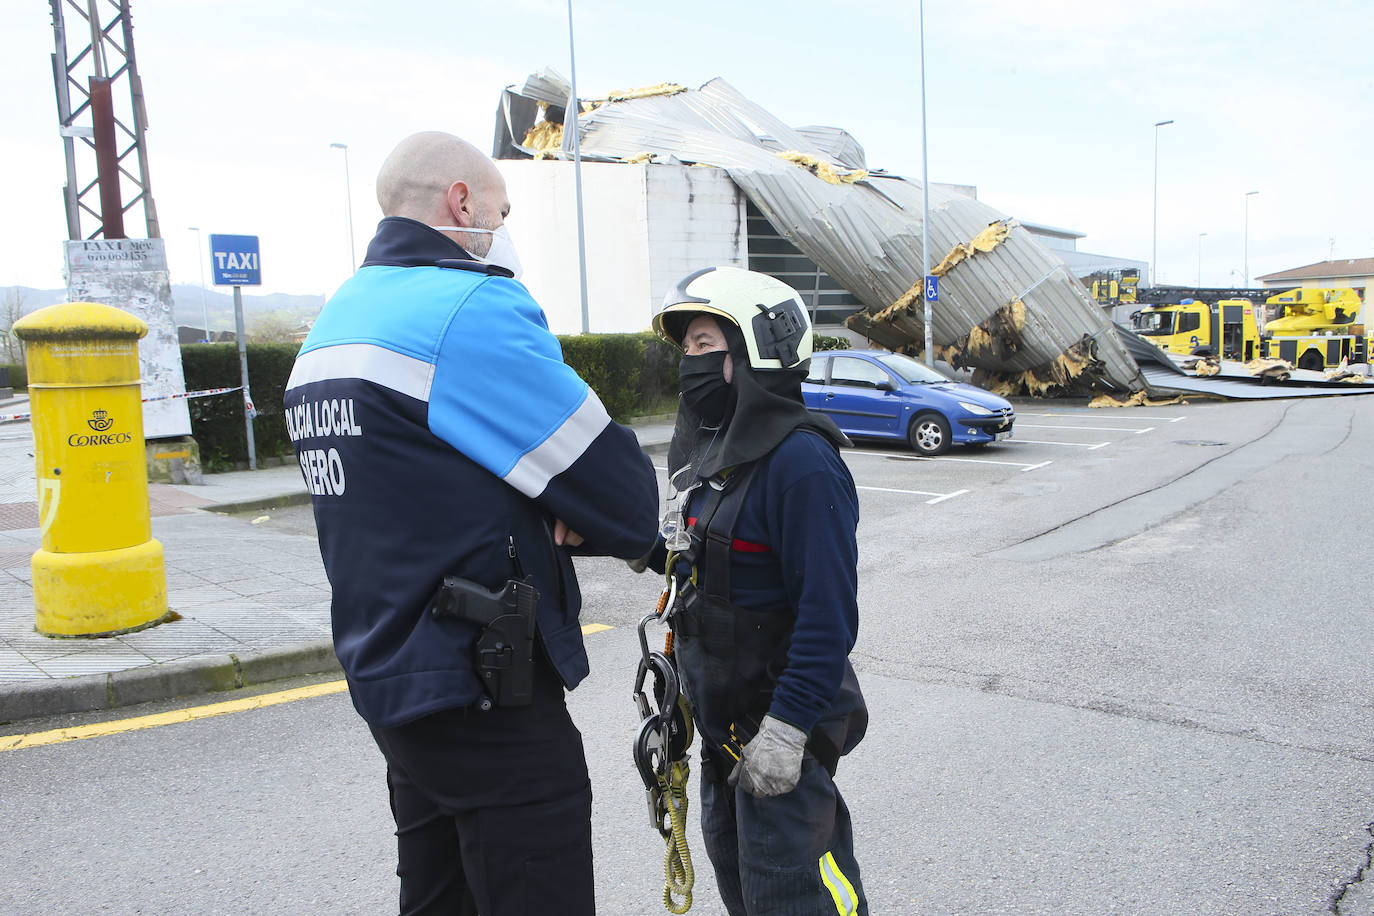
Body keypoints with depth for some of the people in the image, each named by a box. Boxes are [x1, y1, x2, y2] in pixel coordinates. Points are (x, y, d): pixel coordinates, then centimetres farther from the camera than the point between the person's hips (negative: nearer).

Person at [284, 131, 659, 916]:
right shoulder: (473, 310, -18)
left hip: (390, 677, 9)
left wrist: (550, 517, -1)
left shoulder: (331, 327, 11)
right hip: (488, 701, -9)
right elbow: (629, 508, -19)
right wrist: (578, 523, 3)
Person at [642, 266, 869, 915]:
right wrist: (657, 549, -3)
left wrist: (786, 727, -24)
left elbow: (829, 612, -25)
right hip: (722, 714, 9)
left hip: (779, 719, -9)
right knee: (732, 858, 24)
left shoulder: (800, 460, -23)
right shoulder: (712, 447, 7)